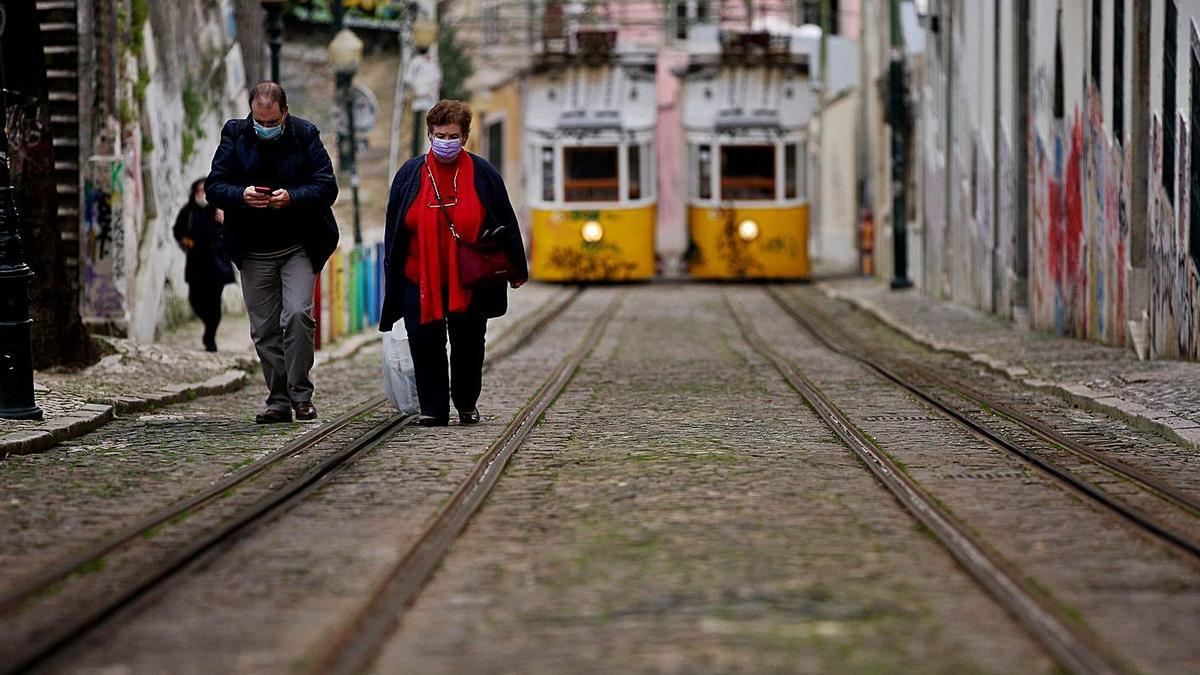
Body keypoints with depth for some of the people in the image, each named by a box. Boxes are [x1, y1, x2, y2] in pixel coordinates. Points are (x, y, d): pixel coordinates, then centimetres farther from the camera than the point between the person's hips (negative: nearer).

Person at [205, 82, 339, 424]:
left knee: (297, 314, -18)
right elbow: (213, 187, 0)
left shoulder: (305, 135, -3)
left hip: (299, 247, -2)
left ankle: (300, 394, -5)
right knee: (264, 330, 5)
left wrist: (292, 197, -23)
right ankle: (279, 401, 13)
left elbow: (327, 187, -6)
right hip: (254, 251, 2)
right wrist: (242, 195, -21)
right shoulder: (235, 135, 1)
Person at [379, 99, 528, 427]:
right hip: (421, 279, 0)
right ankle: (433, 408, 3)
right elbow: (394, 229, 8)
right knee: (425, 343, -5)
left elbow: (505, 223, 7)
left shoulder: (482, 173, 1)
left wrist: (516, 268, 9)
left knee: (468, 344, 5)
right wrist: (392, 274, 6)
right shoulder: (410, 174, 3)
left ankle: (467, 403, 22)